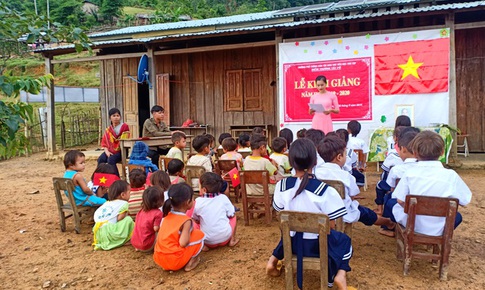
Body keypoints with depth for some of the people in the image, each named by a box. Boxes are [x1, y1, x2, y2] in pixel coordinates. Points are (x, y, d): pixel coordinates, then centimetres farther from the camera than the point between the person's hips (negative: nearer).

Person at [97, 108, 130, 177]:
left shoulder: (124, 126, 2)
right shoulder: (108, 130, 13)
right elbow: (104, 142, 12)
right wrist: (106, 151, -6)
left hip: (120, 151, -4)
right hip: (110, 151, 5)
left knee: (111, 160, -30)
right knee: (100, 159, -22)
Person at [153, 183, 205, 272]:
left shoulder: (166, 216, 6)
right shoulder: (186, 221, -14)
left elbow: (158, 238, 12)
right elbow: (183, 243, -20)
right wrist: (189, 232, -2)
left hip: (158, 259, 7)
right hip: (175, 261, -6)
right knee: (199, 235, 3)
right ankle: (190, 262, 7)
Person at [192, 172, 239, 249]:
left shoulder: (198, 201, -9)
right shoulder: (223, 198, -7)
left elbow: (196, 219, 4)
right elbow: (231, 214, 2)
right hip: (225, 237, 1)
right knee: (233, 216, 23)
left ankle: (203, 245, 6)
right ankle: (232, 240, 18)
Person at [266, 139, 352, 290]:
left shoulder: (281, 186, -14)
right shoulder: (325, 191, -24)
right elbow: (330, 227, -14)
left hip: (292, 242, 4)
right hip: (318, 244, -3)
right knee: (344, 240, 26)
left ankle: (273, 260, 22)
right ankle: (340, 274, 5)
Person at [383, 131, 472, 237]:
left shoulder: (409, 174, -15)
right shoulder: (451, 175, -14)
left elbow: (400, 200, -11)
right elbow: (465, 201, -6)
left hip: (411, 225, -1)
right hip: (438, 230, 1)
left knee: (390, 203, 26)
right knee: (457, 216, 33)